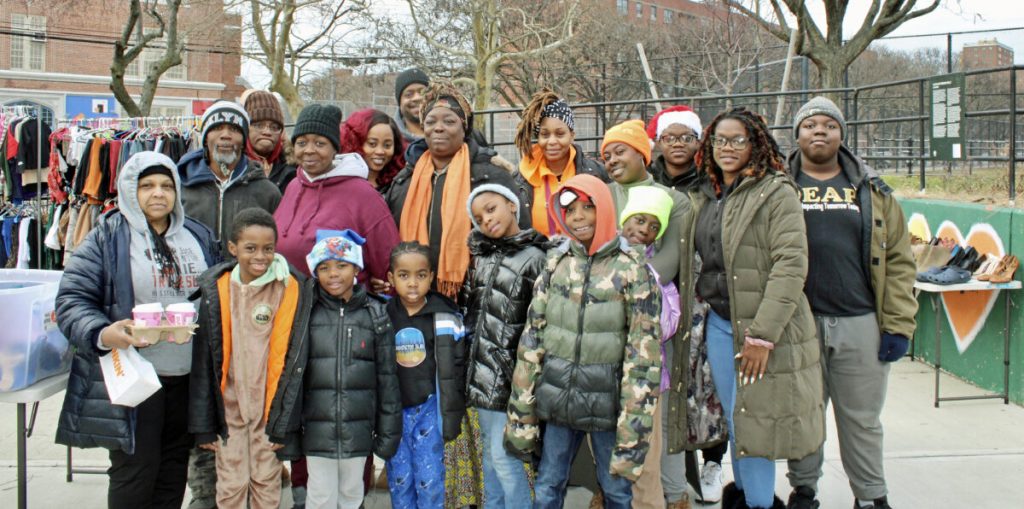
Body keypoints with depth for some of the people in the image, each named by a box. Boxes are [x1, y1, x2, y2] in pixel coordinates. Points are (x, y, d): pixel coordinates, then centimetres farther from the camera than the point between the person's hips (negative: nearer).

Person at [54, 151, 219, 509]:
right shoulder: (106, 239, -4)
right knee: (134, 471, -1)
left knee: (174, 470, 14)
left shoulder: (199, 237, 12)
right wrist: (102, 334, -26)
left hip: (187, 377, 5)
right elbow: (71, 300, -9)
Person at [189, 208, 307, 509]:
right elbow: (204, 359, 1)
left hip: (269, 405, -1)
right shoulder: (216, 289, -3)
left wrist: (283, 422, -7)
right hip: (229, 405, 1)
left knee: (267, 484, 7)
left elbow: (291, 358, -5)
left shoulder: (290, 290, -8)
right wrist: (203, 424, 1)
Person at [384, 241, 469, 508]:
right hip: (394, 411, 2)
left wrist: (451, 418, -3)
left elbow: (455, 370, 0)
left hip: (430, 408, -2)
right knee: (399, 481, 8)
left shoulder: (445, 317, -3)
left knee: (430, 481, 0)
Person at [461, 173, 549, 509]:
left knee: (503, 454, -7)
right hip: (481, 367, 7)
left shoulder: (534, 258, -10)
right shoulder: (481, 252, 13)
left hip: (508, 371, -7)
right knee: (489, 451, 14)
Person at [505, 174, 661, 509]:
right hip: (558, 395, 3)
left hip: (607, 398, -3)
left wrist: (633, 430, -15)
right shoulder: (555, 262, 3)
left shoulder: (631, 268, -9)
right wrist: (520, 412, 0)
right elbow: (533, 336, 3)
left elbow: (643, 352, -11)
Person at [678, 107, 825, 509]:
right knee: (734, 421, 13)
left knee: (752, 422, -3)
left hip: (763, 329, -6)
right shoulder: (704, 197, 13)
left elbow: (791, 265, -16)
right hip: (718, 324, 6)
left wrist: (762, 334, -21)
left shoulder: (776, 192, -8)